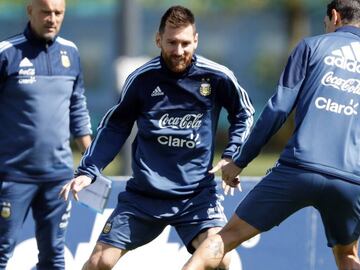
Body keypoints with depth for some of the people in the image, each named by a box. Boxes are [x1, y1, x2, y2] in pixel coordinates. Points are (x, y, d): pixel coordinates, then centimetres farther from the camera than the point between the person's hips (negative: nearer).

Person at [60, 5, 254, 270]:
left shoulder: (217, 77, -7)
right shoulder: (142, 79, -5)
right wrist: (88, 171, 0)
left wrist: (231, 157, -3)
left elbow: (244, 115, 10)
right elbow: (115, 127, 8)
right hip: (143, 194, 1)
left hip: (197, 194, -1)